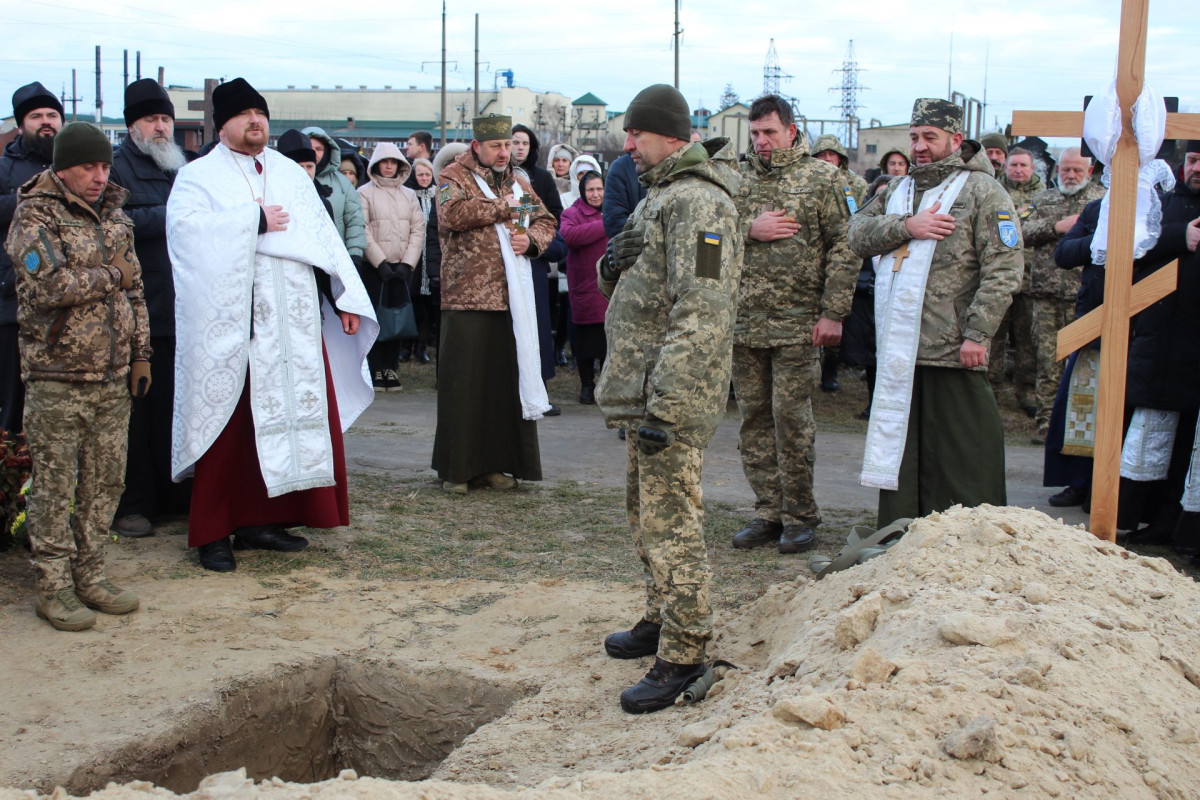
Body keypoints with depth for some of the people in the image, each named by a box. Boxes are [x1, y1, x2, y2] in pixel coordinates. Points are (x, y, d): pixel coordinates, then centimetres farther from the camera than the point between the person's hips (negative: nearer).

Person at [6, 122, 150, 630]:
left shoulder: (114, 216, 13)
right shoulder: (35, 217, -8)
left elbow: (134, 290, 18)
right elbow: (49, 285, -23)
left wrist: (140, 354, 14)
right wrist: (110, 275, -11)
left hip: (112, 377, 6)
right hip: (57, 377, -6)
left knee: (106, 481, 10)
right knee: (55, 487, 1)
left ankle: (90, 575, 22)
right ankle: (54, 588, 11)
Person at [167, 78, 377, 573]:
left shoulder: (291, 174, 18)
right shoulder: (200, 176, 3)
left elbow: (324, 234, 14)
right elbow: (186, 225, -16)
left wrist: (347, 298, 6)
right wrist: (255, 222, -13)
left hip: (293, 323, 5)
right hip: (229, 325, -5)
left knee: (290, 417, 5)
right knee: (229, 426, -4)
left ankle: (261, 519, 16)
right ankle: (213, 533, 5)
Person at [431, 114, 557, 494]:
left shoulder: (517, 181, 18)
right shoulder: (454, 176, 1)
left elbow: (546, 221, 19)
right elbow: (453, 213, -19)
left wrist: (531, 238, -3)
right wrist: (503, 206, -11)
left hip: (511, 298, 5)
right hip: (467, 296, -5)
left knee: (508, 381, 6)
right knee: (463, 382, -2)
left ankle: (496, 463, 16)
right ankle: (456, 468, 7)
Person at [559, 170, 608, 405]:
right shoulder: (572, 214, 0)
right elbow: (570, 235, -22)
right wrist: (604, 225, -20)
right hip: (585, 289, -3)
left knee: (610, 339, 3)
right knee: (586, 339, 4)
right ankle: (587, 385, 17)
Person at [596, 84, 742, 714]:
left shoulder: (697, 201, -16)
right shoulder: (661, 195, 17)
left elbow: (700, 313, -25)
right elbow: (632, 292, 23)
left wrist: (663, 403, -28)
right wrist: (612, 267, -2)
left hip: (671, 398, -11)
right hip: (643, 386, 11)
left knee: (672, 522, -6)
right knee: (645, 512, 20)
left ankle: (683, 656, 2)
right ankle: (661, 619, 35)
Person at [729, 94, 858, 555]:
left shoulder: (822, 178, 0)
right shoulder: (738, 179, 11)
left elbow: (844, 248, -3)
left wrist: (833, 313, -9)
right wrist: (749, 230, -10)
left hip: (797, 325, -4)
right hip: (744, 322, 4)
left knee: (791, 418, -3)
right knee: (754, 418, 8)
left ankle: (800, 517, 10)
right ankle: (768, 513, 18)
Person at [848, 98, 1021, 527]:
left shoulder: (982, 190, -2)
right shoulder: (898, 190, 19)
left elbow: (1003, 269, -9)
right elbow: (858, 233, 5)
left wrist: (977, 333, -16)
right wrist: (906, 226, -12)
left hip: (951, 348, -6)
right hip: (898, 347, 6)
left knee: (961, 457, -2)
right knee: (898, 450, 12)